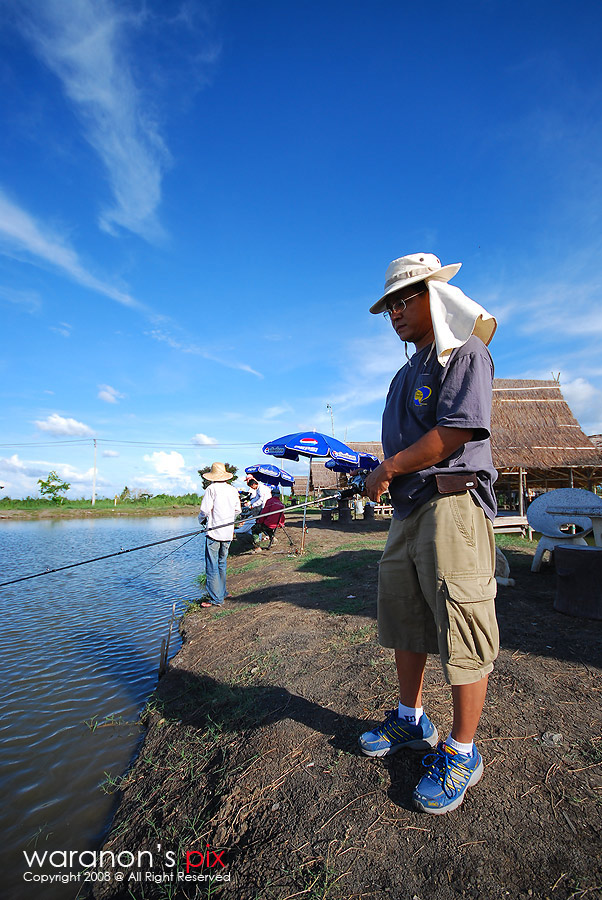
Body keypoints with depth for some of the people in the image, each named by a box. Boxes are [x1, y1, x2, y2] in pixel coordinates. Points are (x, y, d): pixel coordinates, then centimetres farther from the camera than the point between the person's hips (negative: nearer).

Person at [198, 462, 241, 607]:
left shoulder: (212, 489, -9)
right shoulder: (233, 490, 7)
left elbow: (205, 510, -11)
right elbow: (237, 511, 14)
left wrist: (202, 519, 9)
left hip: (214, 532, -6)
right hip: (228, 533, 6)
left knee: (212, 567, 0)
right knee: (222, 564, 19)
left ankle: (216, 599, 2)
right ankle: (222, 593, 26)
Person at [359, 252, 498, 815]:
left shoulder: (464, 355, -5)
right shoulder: (407, 372, 23)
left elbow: (453, 434, -17)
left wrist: (389, 469, -10)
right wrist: (385, 473, 5)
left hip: (452, 504, -9)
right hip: (407, 509, 9)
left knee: (461, 631, 0)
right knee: (404, 620, 16)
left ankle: (461, 752, 18)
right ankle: (411, 721, 35)